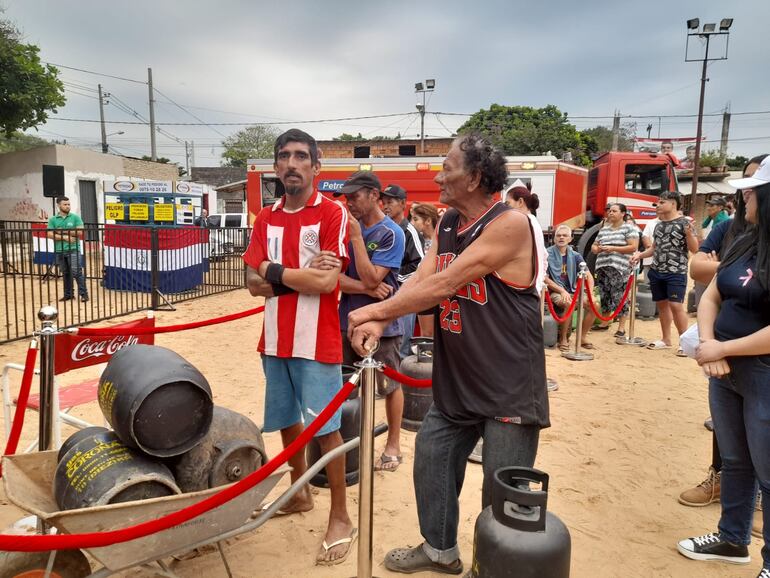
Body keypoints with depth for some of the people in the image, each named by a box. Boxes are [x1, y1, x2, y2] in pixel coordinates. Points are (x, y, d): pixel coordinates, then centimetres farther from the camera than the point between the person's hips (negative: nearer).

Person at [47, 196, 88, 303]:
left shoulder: (75, 217, 1)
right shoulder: (53, 220, 6)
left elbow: (80, 232, -8)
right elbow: (50, 234, -3)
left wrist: (63, 231, -9)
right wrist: (65, 237, -13)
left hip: (73, 249, -3)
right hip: (60, 251, 3)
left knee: (76, 272, -9)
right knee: (65, 273, 10)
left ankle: (83, 294, -5)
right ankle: (68, 294, 17)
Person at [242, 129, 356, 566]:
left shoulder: (333, 213, -9)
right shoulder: (266, 219, 9)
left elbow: (327, 281, -19)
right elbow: (254, 283, 2)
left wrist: (275, 272, -7)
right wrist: (302, 275, -14)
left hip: (317, 342, -6)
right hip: (275, 340, 6)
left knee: (326, 427, 1)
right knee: (288, 421, 18)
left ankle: (341, 518, 15)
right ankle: (299, 493, 39)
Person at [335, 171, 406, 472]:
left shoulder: (391, 233, -12)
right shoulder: (346, 227, 2)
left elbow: (371, 279, -21)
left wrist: (356, 236, -21)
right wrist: (367, 289, -17)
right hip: (347, 320, 5)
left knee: (390, 386, 9)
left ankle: (393, 444, 27)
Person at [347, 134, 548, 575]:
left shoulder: (509, 224, -20)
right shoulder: (447, 223, 6)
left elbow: (443, 285, -24)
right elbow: (419, 279, -1)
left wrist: (376, 309, -18)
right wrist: (380, 323, -17)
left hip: (509, 382, -8)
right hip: (456, 379, 8)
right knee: (431, 460, 16)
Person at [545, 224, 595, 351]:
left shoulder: (575, 256, 7)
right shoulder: (548, 254, -6)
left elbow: (589, 276, 6)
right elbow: (545, 278, -10)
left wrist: (590, 293, -10)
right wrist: (562, 291, -18)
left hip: (572, 291, 5)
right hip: (554, 292, -5)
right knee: (569, 304, -34)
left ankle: (582, 337, 2)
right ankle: (563, 339, -15)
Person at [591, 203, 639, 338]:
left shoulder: (629, 228, -1)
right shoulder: (604, 229, 17)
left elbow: (633, 247, -9)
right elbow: (594, 246, 22)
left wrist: (613, 248, -14)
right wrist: (597, 249, -3)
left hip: (620, 268, -6)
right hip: (603, 267, 6)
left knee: (619, 298, -6)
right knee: (604, 296, 10)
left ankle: (621, 328, 1)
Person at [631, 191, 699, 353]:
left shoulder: (684, 222, -6)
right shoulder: (659, 225, 13)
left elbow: (694, 249, -9)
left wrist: (688, 232, -25)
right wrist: (640, 254, 8)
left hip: (676, 273, -7)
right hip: (656, 272, 7)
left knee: (675, 305, -11)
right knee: (661, 304, 11)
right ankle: (666, 339, 22)